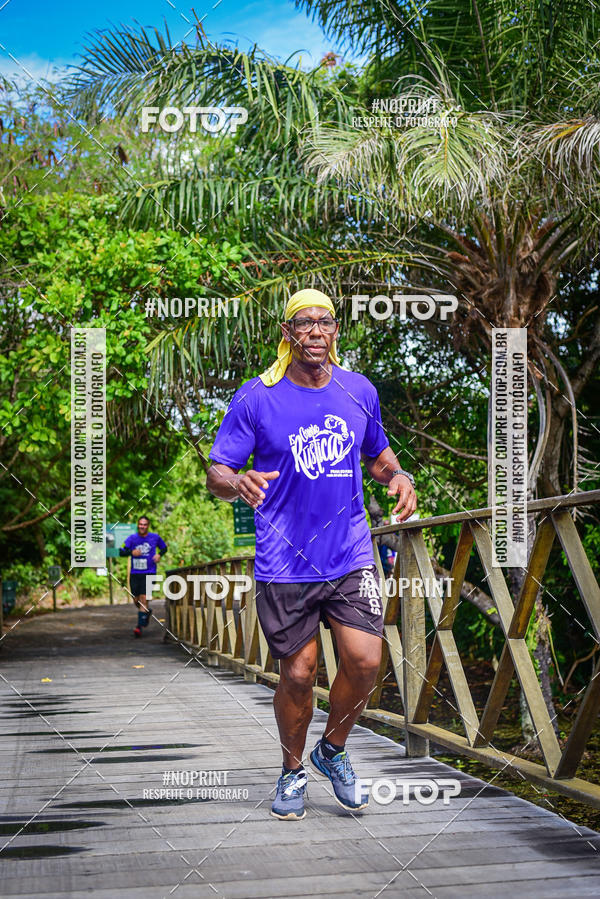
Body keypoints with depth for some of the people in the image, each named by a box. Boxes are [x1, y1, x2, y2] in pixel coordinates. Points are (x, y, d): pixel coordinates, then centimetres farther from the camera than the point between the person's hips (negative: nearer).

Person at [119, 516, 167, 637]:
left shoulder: (155, 537, 3)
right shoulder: (132, 538, 2)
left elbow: (164, 547, 20)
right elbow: (121, 552, -3)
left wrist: (159, 555, -1)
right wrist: (131, 552, -22)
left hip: (149, 573, -2)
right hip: (134, 574, 2)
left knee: (144, 598, -14)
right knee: (136, 600, 8)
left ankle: (139, 626, -13)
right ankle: (147, 611, 40)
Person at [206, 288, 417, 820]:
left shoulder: (360, 391, 6)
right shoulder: (256, 398, -5)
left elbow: (377, 454, 21)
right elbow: (216, 475, -4)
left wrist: (398, 476, -2)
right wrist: (238, 484, -28)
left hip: (351, 556, 2)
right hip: (285, 563, -2)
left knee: (365, 660, -8)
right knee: (298, 674, 3)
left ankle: (333, 750, 20)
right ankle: (293, 772, 28)